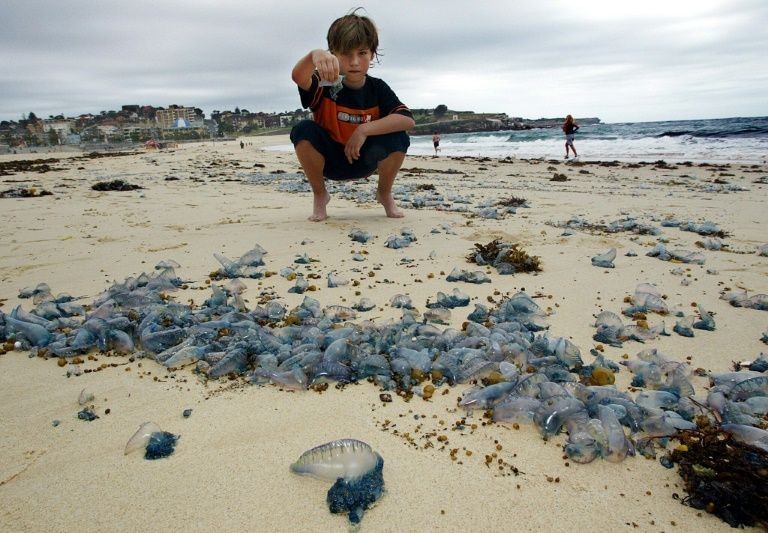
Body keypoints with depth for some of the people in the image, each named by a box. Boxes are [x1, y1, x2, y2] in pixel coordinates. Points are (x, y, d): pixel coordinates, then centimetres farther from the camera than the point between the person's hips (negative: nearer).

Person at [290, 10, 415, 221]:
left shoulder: (378, 89, -12)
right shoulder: (326, 84, -18)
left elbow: (408, 119, -26)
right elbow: (298, 77, -42)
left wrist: (365, 129, -35)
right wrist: (314, 55, -65)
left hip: (364, 160, 1)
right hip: (328, 160, -1)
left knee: (398, 139, -26)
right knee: (303, 130, -29)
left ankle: (385, 193, 5)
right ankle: (319, 195, -5)